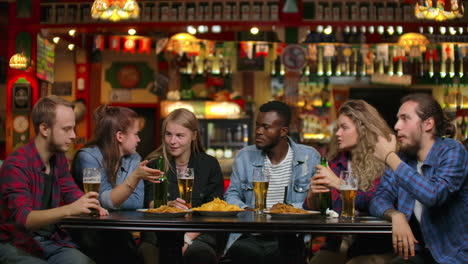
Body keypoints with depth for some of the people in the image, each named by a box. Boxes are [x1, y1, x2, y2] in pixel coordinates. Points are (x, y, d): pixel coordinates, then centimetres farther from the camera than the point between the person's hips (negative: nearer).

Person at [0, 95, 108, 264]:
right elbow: (23, 218, -27)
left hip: (52, 240, 6)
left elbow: (72, 193, 14)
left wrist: (90, 205, -11)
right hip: (17, 245, -6)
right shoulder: (16, 165, -17)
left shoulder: (59, 158, 8)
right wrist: (69, 209, -42)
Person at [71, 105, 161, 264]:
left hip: (117, 233, 5)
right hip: (89, 233, -4)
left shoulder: (134, 159, 8)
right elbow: (105, 201, -19)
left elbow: (137, 202, -4)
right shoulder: (88, 157, -8)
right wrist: (135, 177, -26)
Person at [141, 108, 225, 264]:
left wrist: (188, 238, -15)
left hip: (199, 233, 0)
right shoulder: (154, 164, 12)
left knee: (198, 251, -36)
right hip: (161, 232, 1)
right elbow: (151, 203, 1)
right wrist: (169, 205, -23)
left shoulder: (210, 165, 9)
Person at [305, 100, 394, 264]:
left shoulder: (383, 163, -3)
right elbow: (312, 209, 12)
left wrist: (338, 184, -21)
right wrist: (312, 195, -10)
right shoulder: (335, 162, 12)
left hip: (374, 249, -4)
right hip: (336, 246, 4)